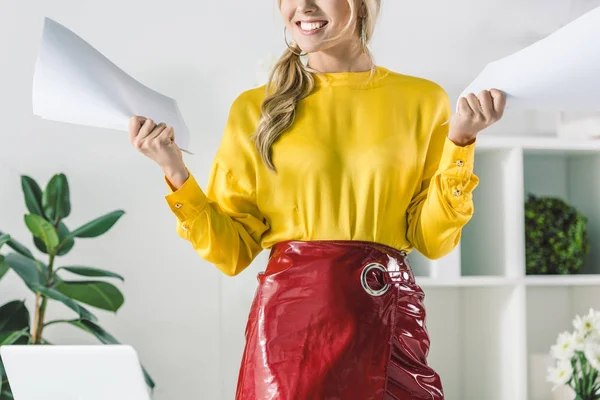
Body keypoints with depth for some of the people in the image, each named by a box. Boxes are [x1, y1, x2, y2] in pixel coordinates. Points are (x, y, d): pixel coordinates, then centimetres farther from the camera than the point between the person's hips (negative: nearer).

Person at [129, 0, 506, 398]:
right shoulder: (256, 108, 6)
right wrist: (175, 171, -7)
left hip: (389, 319, 1)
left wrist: (460, 141, -8)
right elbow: (233, 249, 4)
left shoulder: (422, 100, 6)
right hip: (290, 315, 0)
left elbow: (432, 239, 2)